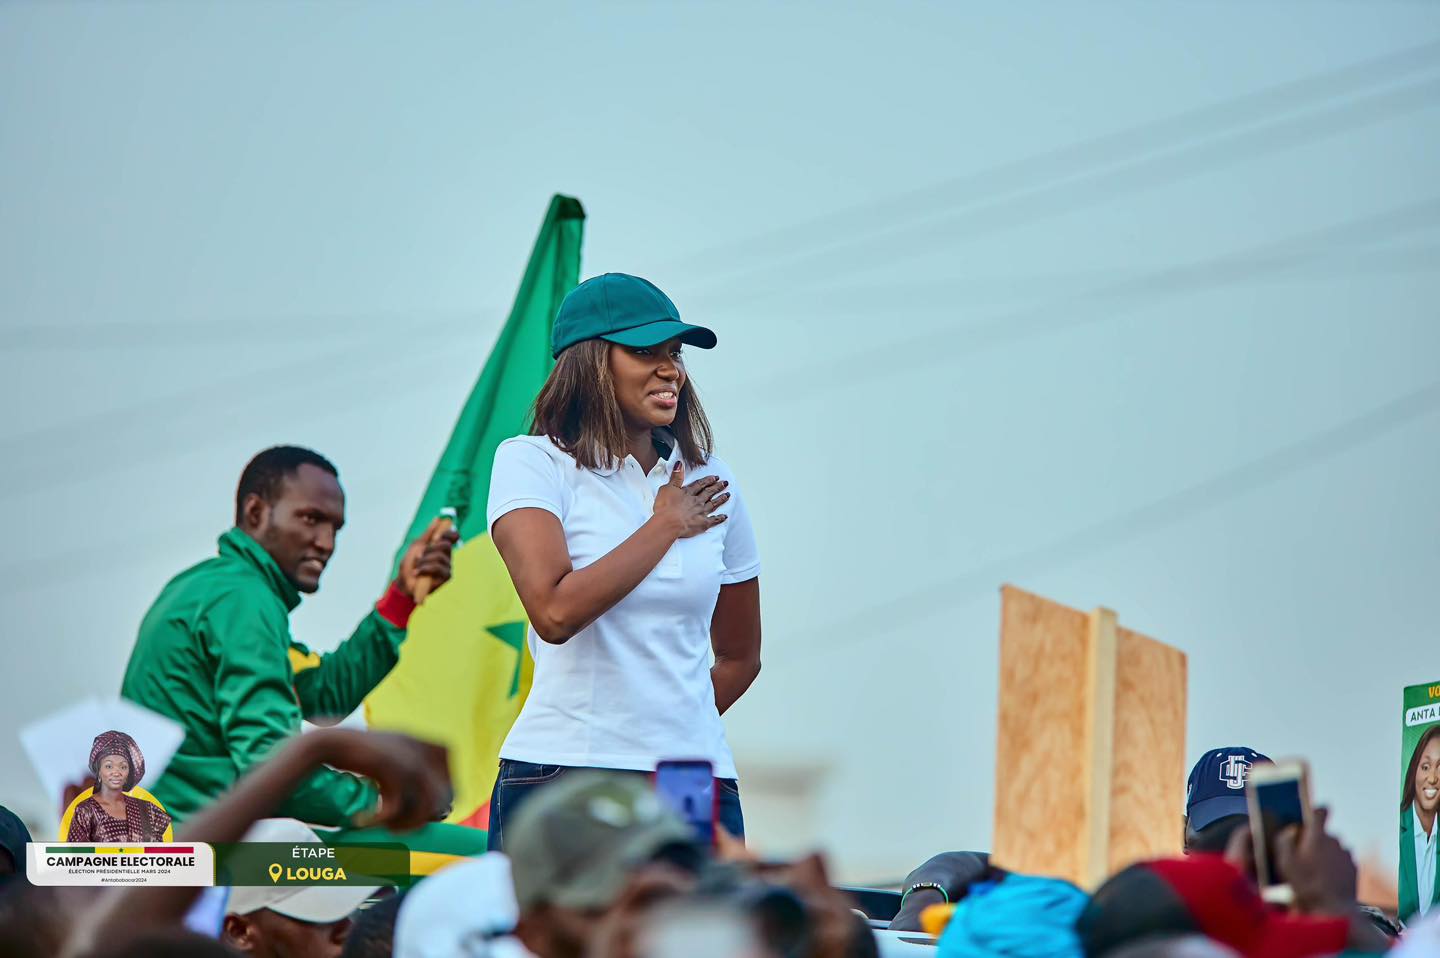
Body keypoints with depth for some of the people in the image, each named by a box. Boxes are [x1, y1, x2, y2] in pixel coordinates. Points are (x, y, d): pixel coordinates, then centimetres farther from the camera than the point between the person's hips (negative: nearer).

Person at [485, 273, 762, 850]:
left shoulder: (709, 485, 13)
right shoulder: (531, 463, 0)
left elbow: (740, 657, 25)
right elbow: (554, 611, -17)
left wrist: (674, 727, 12)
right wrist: (665, 525, -5)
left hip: (696, 783, 4)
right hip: (560, 781, -4)